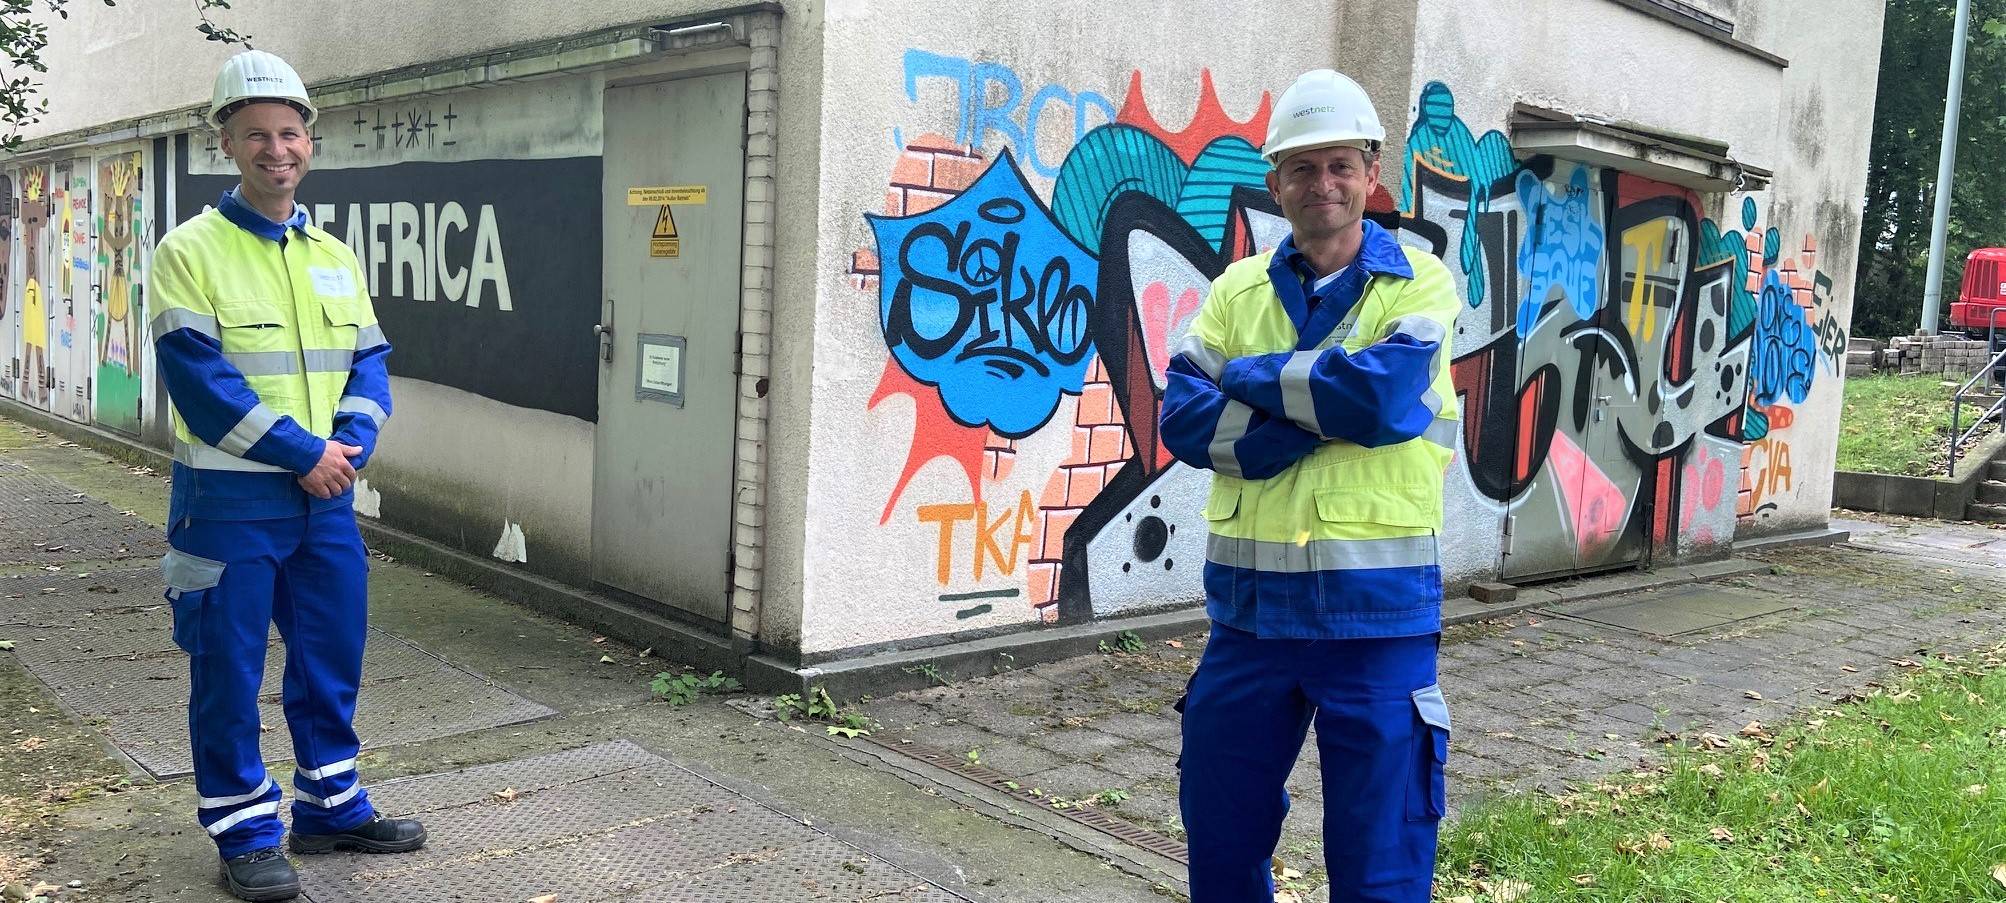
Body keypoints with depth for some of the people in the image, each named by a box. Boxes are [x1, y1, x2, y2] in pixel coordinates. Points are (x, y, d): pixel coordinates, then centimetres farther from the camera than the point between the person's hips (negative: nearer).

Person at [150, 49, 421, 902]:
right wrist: (303, 453, -17)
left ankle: (331, 805, 30)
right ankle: (244, 832, 19)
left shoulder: (335, 255, 10)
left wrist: (349, 444, -9)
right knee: (228, 669, 5)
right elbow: (198, 379, -15)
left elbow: (368, 360, 9)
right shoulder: (190, 250, -8)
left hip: (326, 497, 6)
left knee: (332, 657, 14)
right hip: (228, 501, -5)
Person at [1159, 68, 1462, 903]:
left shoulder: (1418, 283, -1)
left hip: (1375, 609, -3)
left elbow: (1385, 395, -19)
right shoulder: (1237, 290, 8)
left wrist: (1256, 376, -8)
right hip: (1248, 604, 4)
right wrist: (1324, 411, -16)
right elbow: (1183, 418, -5)